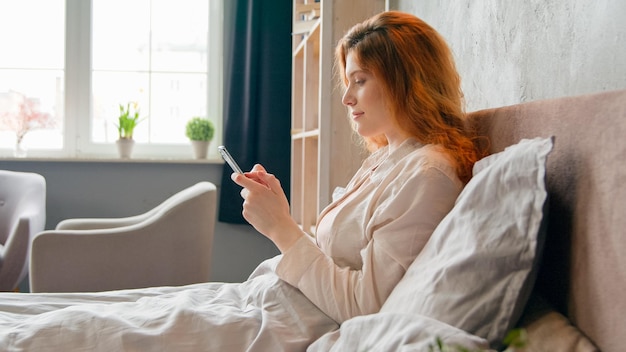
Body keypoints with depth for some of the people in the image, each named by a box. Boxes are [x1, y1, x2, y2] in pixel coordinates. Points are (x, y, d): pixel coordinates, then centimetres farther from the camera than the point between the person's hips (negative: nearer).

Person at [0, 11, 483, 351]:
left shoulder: (426, 174, -15)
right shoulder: (386, 159, 15)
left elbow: (364, 306, -20)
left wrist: (283, 228, -16)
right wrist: (274, 209, 3)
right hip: (253, 295, 9)